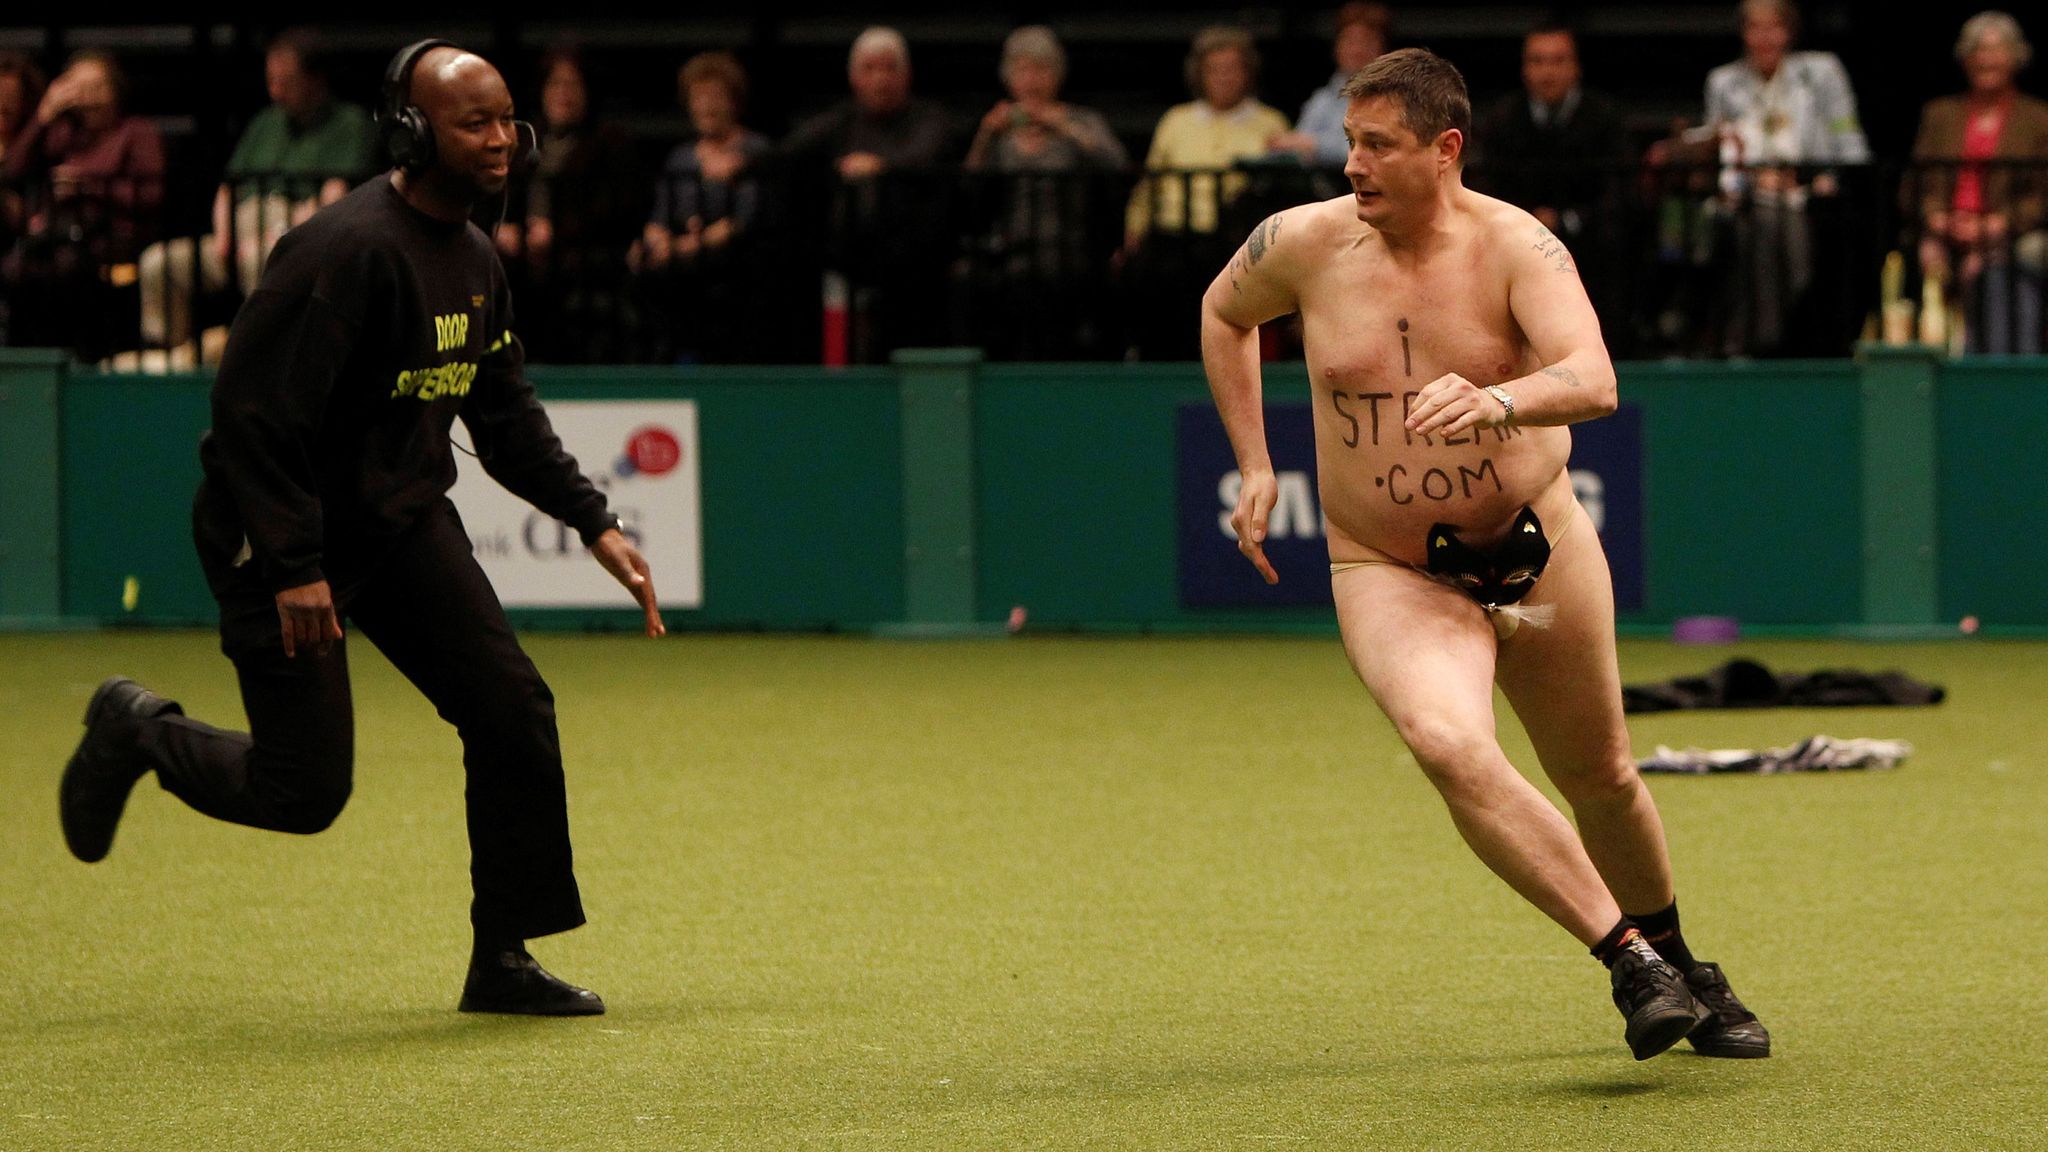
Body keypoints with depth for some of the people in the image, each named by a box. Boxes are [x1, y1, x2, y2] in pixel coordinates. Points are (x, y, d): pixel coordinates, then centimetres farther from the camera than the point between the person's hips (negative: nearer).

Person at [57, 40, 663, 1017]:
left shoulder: (475, 260, 5)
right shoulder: (351, 250, -24)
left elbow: (505, 417, 17)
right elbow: (252, 408, -26)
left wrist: (596, 525, 8)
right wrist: (293, 567, -28)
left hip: (401, 523, 8)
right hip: (283, 532, -8)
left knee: (511, 708, -4)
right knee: (303, 792, -5)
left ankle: (503, 963, 6)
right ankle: (139, 733, 24)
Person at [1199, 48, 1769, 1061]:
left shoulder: (1515, 247, -15)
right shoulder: (1304, 244, -8)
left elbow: (1594, 380, -31)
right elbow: (1223, 313, 15)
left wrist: (1497, 402, -51)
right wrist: (1254, 467, 10)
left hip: (1541, 549, 0)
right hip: (1389, 575, 0)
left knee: (1601, 779, 16)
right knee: (1451, 747, -29)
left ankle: (1680, 967, 43)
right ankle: (1630, 963, -27)